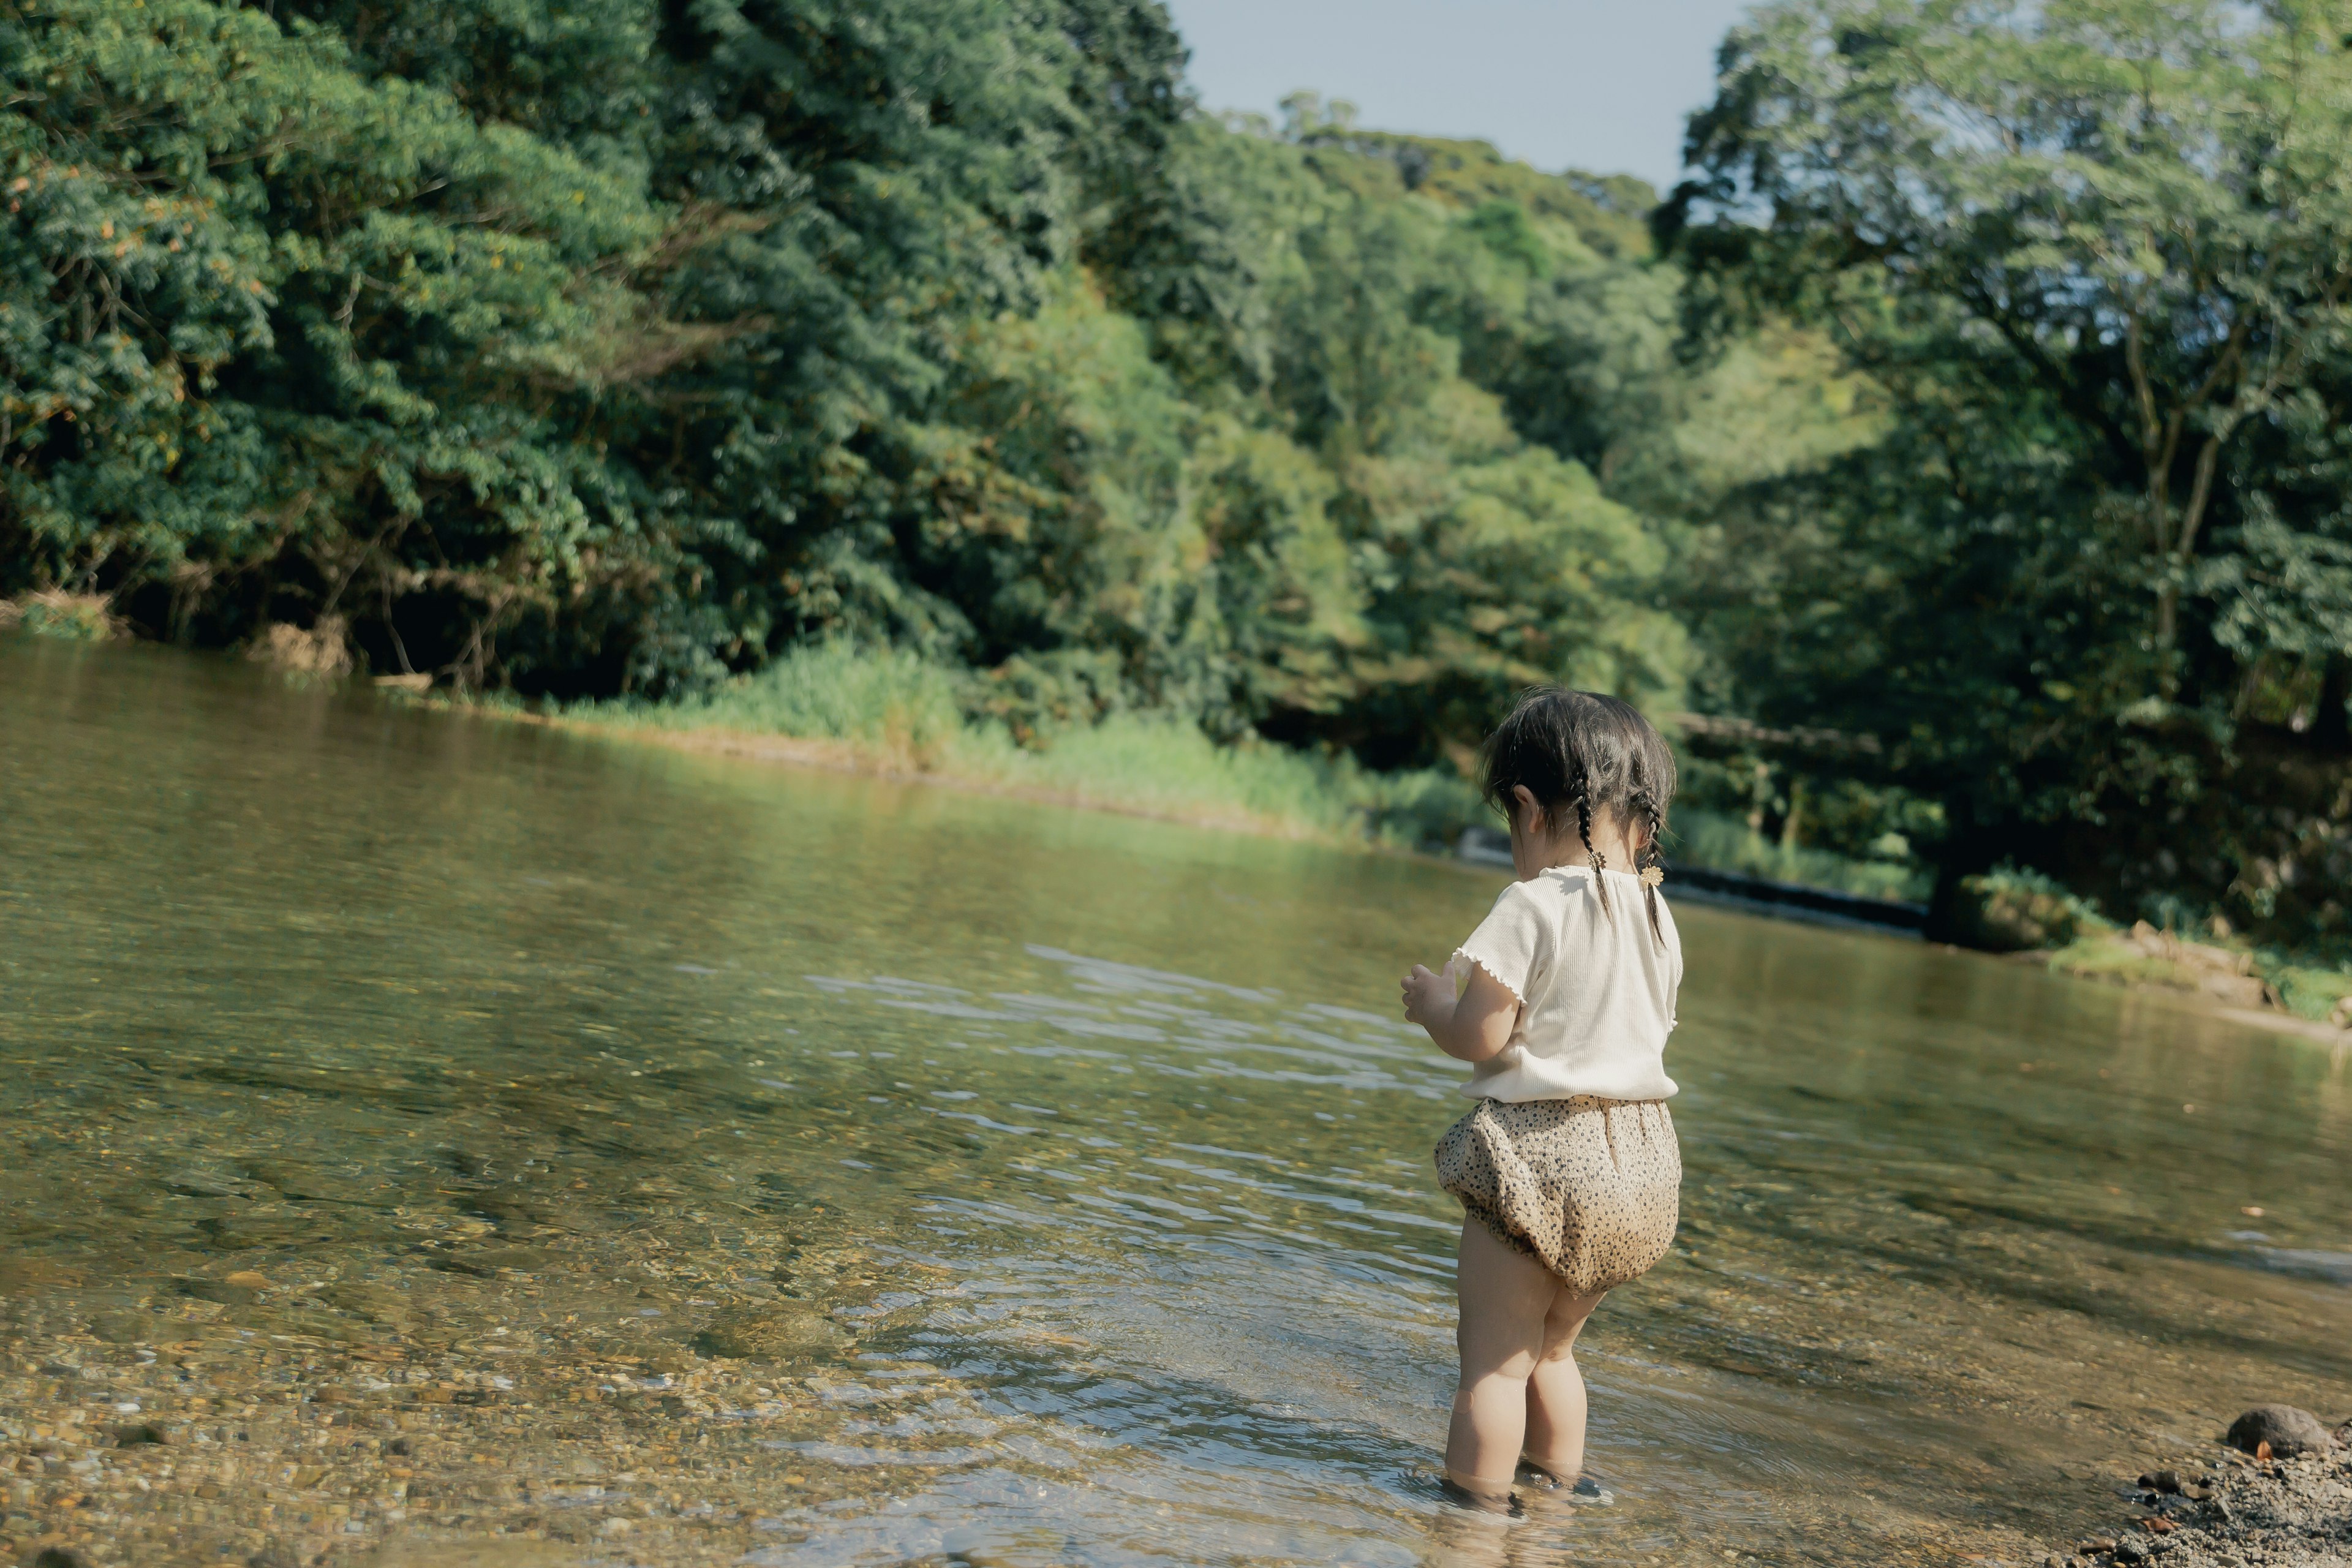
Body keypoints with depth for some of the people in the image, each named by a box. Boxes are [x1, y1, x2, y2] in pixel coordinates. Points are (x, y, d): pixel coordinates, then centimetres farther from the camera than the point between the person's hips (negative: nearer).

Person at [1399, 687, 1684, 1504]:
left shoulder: (1532, 908, -15)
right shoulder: (1656, 916, 7)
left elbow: (1479, 1037, -17)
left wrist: (1434, 1002, 4)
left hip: (1541, 1153, -8)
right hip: (1639, 1160, 8)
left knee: (1494, 1358, 1)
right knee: (1550, 1348, 24)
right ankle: (1561, 1485, 34)